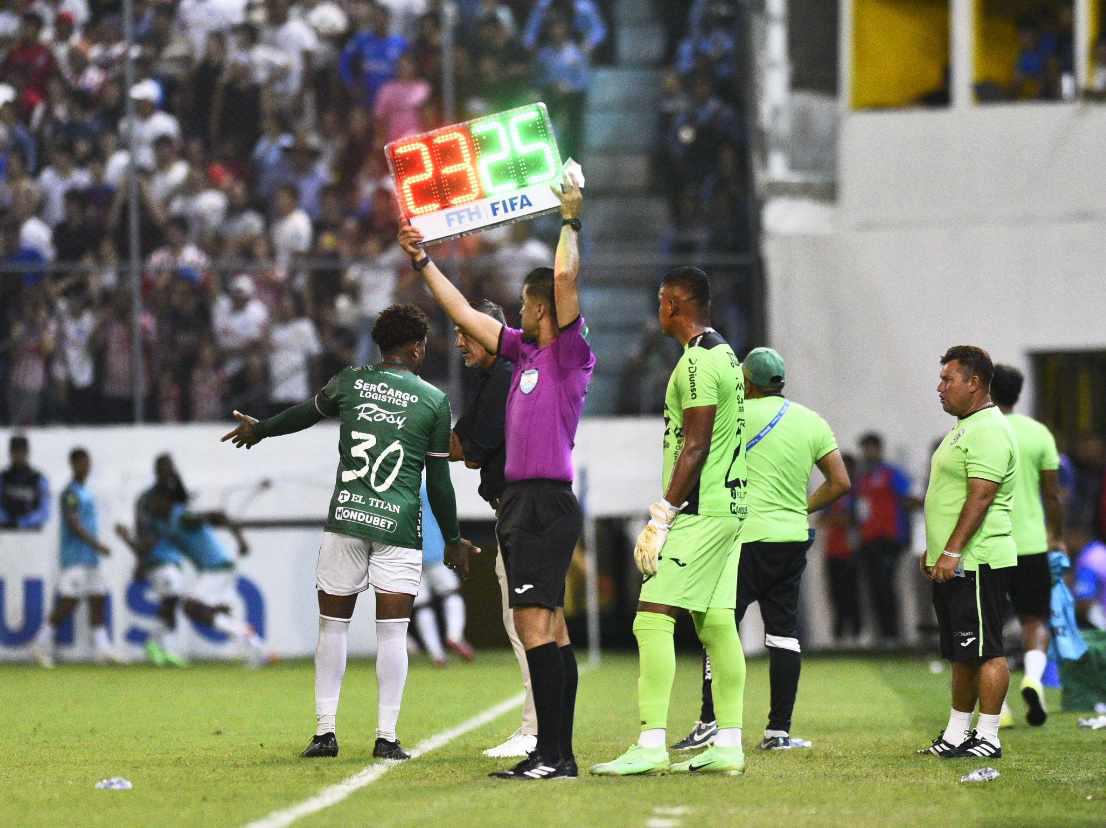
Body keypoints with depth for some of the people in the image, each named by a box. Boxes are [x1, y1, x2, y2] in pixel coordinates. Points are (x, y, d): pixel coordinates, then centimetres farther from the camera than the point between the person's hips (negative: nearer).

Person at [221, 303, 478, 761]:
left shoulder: (350, 383, 7)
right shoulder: (434, 401, 2)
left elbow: (306, 413, 26)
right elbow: (439, 481, 4)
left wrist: (258, 429, 46)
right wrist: (453, 540, 15)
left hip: (345, 518, 2)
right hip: (399, 525, -2)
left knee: (333, 624, 10)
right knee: (392, 629, -1)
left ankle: (325, 732, 11)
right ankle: (386, 737, -4)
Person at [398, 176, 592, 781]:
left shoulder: (570, 352, -6)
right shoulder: (525, 351, 16)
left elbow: (566, 277, -17)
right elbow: (467, 315, 25)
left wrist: (571, 221, -6)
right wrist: (423, 262, 29)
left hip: (546, 502, -9)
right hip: (521, 500, 9)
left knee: (534, 624, -14)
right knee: (547, 627, 8)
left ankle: (551, 755, -16)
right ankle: (558, 756, 9)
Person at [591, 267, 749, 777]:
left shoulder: (698, 362, -14)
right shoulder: (724, 355, 17)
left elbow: (695, 447, -19)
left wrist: (662, 518, -17)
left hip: (700, 512, -10)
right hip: (729, 506, 10)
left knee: (653, 617, -12)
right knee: (717, 624, 10)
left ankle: (650, 746, -17)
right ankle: (729, 745, 10)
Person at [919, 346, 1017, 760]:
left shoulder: (988, 431, -15)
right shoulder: (963, 428, 19)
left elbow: (981, 495, -22)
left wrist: (953, 551, -25)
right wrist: (933, 548, 25)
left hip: (977, 562, -11)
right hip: (951, 563, 11)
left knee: (984, 650, -7)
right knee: (962, 653, 14)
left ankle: (987, 737, -6)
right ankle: (956, 734, 18)